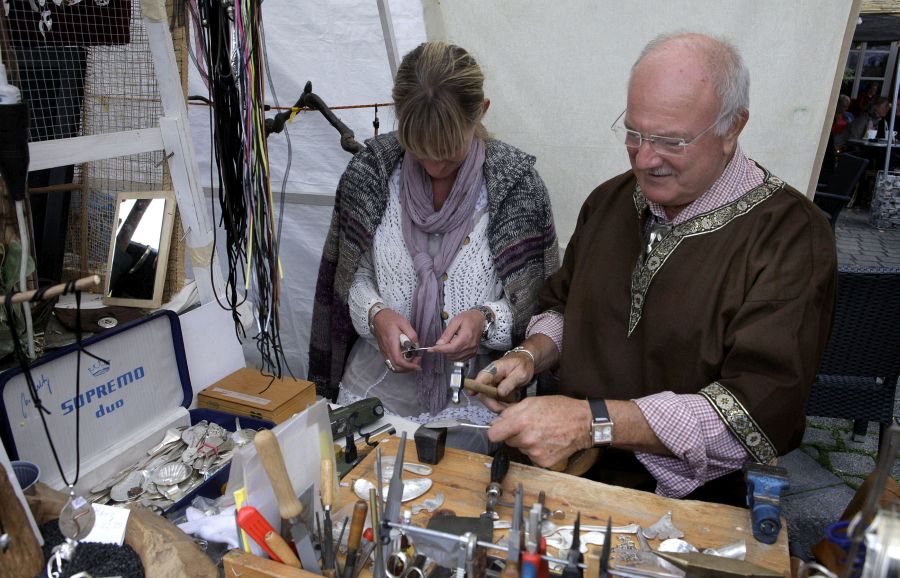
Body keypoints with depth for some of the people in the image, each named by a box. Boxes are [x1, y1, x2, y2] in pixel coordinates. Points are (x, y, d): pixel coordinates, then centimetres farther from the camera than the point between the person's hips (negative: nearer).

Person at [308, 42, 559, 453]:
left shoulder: (515, 181, -9)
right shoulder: (372, 169, -4)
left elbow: (539, 306, -3)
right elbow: (352, 277, 5)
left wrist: (486, 321, -22)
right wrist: (375, 314, -15)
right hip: (373, 387, 2)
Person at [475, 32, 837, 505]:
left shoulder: (793, 236, -14)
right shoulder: (609, 200, 5)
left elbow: (760, 412, -23)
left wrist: (592, 421, -30)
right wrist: (531, 355, -6)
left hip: (699, 499, -2)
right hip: (572, 467, 3)